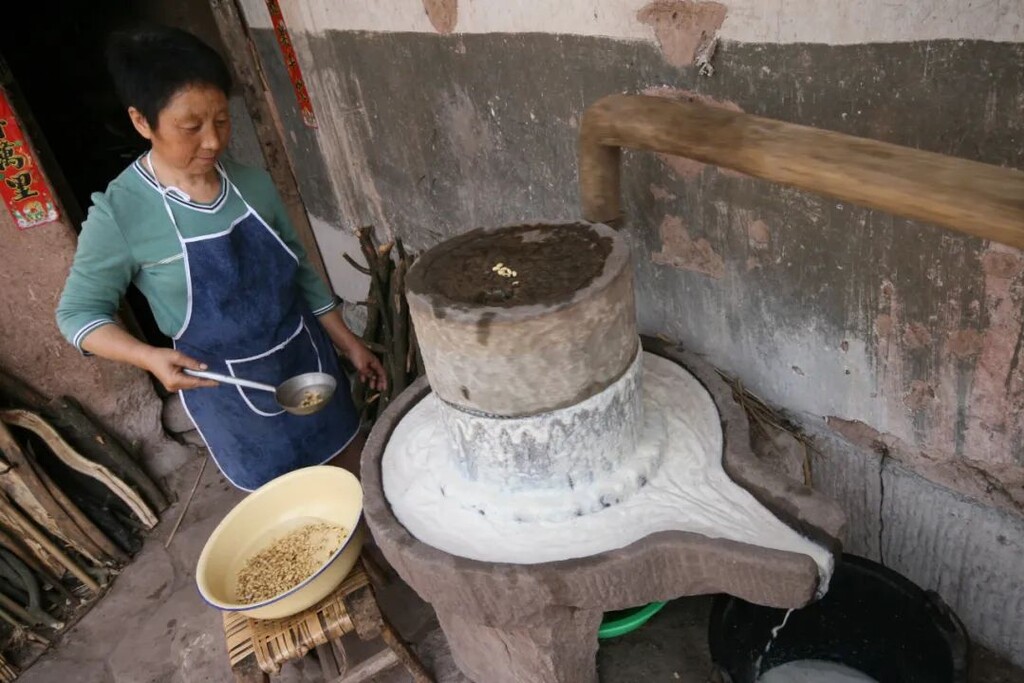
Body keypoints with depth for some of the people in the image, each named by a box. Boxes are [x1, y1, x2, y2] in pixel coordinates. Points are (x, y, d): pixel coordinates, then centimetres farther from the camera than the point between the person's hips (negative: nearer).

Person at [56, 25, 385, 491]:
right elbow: (78, 312, -7)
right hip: (227, 390, -3)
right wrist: (151, 357, -25)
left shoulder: (253, 183, -5)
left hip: (308, 359, 4)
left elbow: (301, 271, 6)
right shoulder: (119, 212, -16)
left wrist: (347, 341, 7)